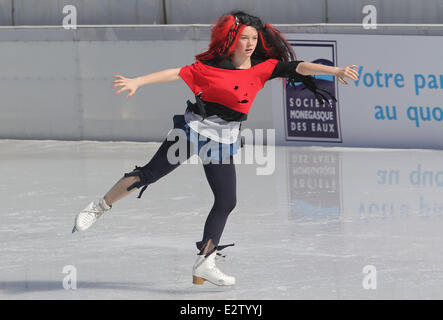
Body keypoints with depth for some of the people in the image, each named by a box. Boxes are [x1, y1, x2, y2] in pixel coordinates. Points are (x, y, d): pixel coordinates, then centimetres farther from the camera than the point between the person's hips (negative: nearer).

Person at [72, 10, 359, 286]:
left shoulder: (263, 68, -2)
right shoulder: (210, 66, -9)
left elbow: (297, 67, -11)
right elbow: (176, 74, -11)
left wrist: (334, 70, -22)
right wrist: (137, 82, -18)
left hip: (225, 140, 4)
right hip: (194, 128, -4)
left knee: (227, 202, -1)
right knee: (150, 174, -3)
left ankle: (204, 264, 7)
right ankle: (101, 207, 16)